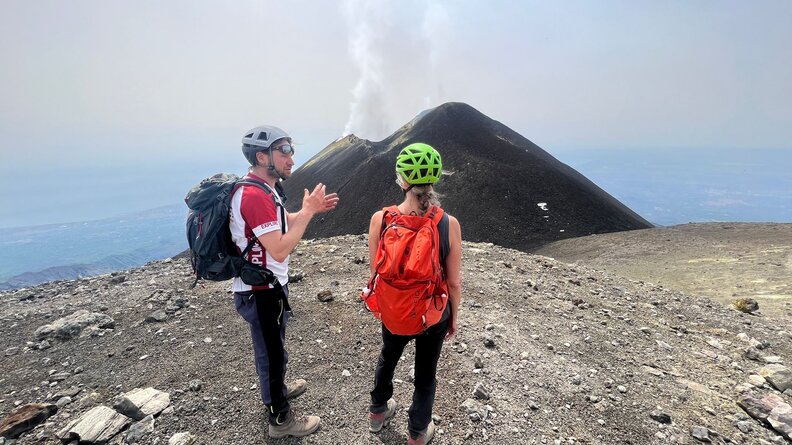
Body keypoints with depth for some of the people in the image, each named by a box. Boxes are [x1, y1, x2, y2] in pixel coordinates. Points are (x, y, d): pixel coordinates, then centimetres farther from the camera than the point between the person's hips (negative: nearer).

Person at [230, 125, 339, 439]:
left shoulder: (262, 189, 6)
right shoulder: (255, 196, -27)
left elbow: (280, 225, 17)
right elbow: (279, 250, -31)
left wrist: (312, 209, 5)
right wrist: (307, 212, -24)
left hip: (265, 286, 10)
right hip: (262, 292, -10)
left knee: (272, 348, 28)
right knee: (272, 352, 8)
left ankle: (276, 388, 51)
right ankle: (281, 420, 28)